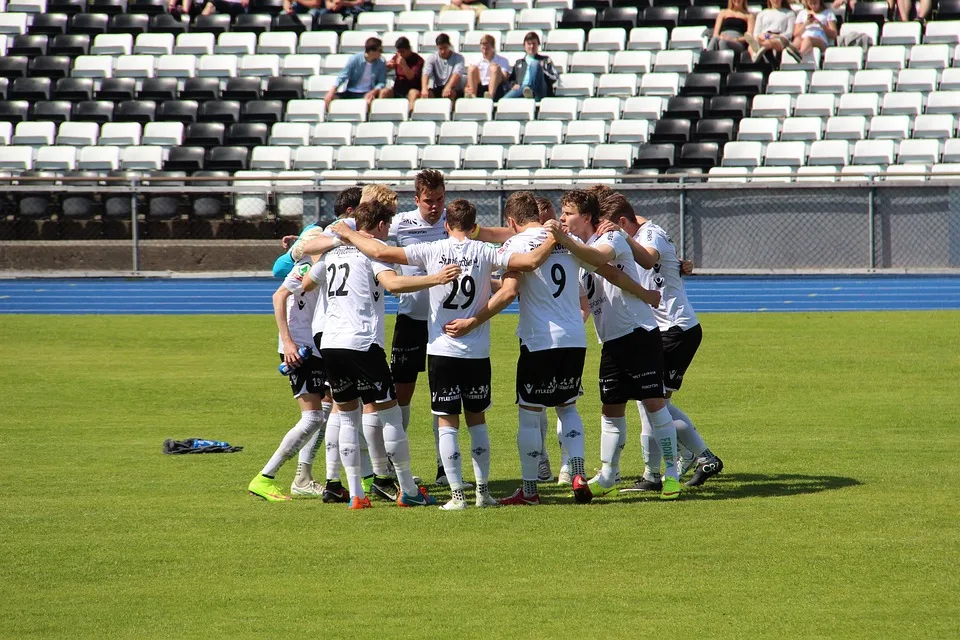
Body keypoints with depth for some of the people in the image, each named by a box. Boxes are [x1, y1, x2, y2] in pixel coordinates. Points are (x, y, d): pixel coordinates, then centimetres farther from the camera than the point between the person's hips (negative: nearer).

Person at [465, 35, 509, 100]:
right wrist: (467, 89, -14)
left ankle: (491, 94, -46)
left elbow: (504, 79, -2)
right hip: (479, 91, 2)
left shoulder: (502, 61, 12)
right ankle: (473, 95, -34)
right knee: (472, 68, -15)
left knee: (495, 67, -23)